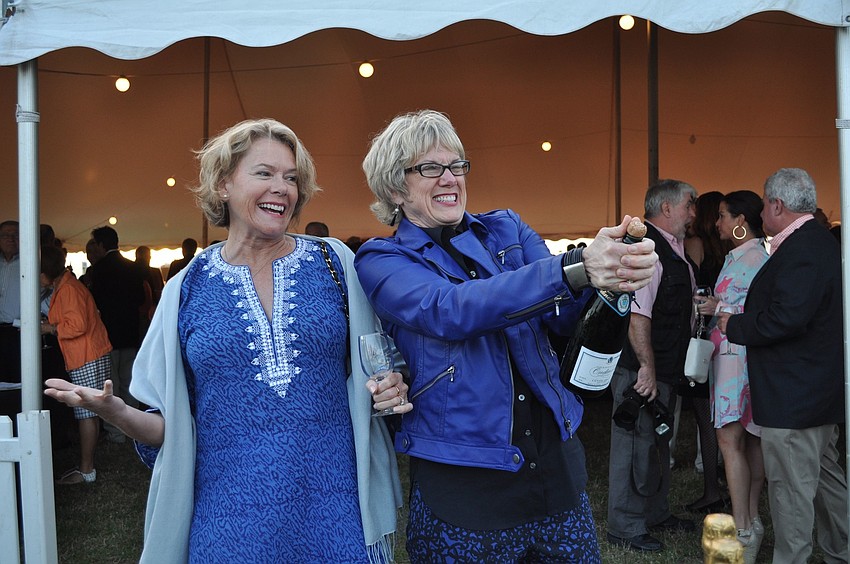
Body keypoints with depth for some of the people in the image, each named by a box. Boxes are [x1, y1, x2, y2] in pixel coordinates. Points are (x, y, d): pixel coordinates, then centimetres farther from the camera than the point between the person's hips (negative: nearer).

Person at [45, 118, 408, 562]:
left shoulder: (335, 262, 0)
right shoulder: (187, 290, 1)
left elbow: (372, 367, 11)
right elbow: (172, 427, 5)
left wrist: (390, 393, -10)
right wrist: (117, 413, -14)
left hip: (336, 514, 1)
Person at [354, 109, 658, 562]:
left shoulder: (506, 229, 8)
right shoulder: (382, 261, -4)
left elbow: (566, 315, -3)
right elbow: (450, 311, -25)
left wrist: (612, 272, -26)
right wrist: (575, 269, -35)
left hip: (555, 460, 4)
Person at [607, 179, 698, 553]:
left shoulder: (673, 250, 13)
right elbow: (637, 315, -26)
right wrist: (647, 368, -24)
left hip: (664, 370, 11)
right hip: (641, 371, -11)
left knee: (657, 441, 22)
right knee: (635, 444, 0)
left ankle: (656, 513, 38)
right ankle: (625, 528, 13)